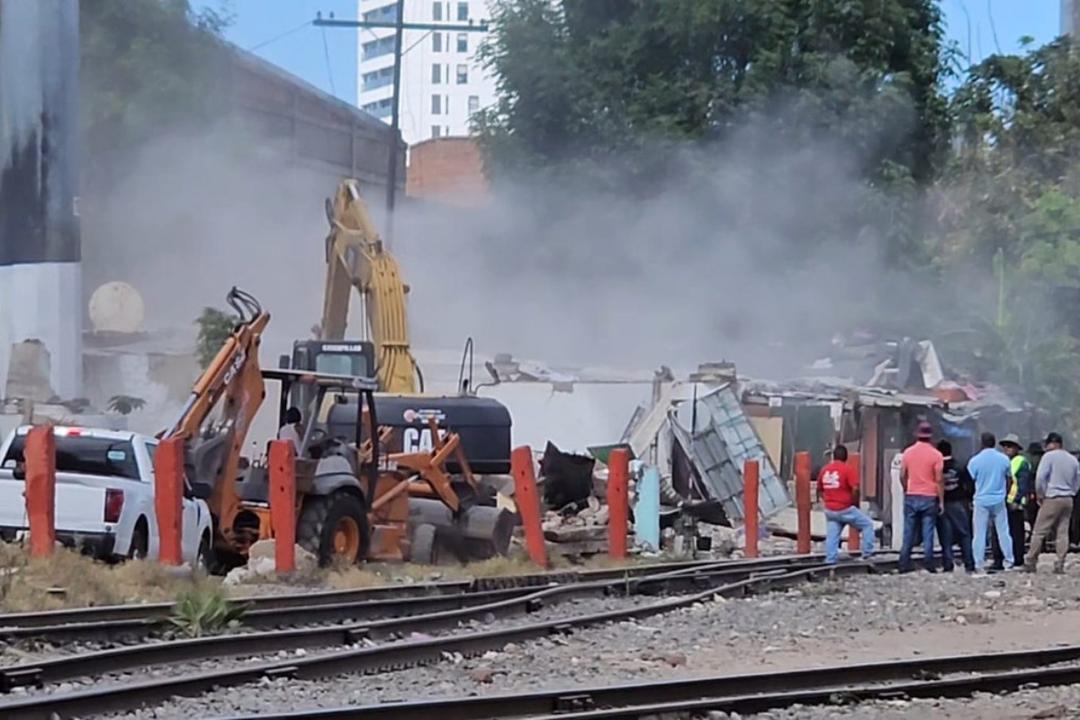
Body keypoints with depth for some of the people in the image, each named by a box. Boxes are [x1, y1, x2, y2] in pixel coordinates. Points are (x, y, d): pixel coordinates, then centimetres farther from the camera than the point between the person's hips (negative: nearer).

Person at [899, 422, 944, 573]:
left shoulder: (908, 452, 2)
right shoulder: (935, 455, -7)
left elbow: (902, 476, 5)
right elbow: (939, 480, -8)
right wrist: (941, 501, -3)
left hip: (911, 497, 3)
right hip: (929, 498, -3)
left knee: (909, 533, 7)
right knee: (928, 534, 1)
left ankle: (904, 565, 6)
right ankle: (928, 565, -2)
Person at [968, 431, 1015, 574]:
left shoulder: (975, 461, -7)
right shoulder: (1004, 459, -1)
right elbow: (1009, 479, 7)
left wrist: (970, 500, 13)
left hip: (981, 501, -2)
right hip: (999, 501, 2)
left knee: (980, 534, 1)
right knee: (1003, 532, 12)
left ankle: (979, 565, -2)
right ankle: (1009, 561, 16)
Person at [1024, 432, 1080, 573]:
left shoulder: (1049, 456, -7)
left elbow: (1040, 477, -13)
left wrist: (1040, 496, -3)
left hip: (1052, 499, -6)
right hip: (1068, 500, 6)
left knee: (1039, 532, -2)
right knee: (1062, 532, 6)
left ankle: (1030, 562, -1)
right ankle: (1060, 564, 2)